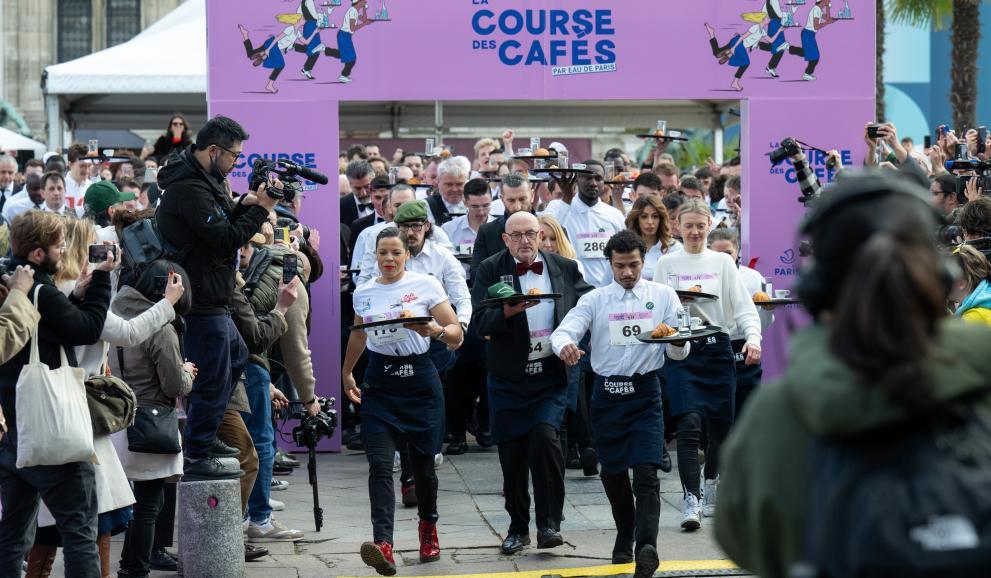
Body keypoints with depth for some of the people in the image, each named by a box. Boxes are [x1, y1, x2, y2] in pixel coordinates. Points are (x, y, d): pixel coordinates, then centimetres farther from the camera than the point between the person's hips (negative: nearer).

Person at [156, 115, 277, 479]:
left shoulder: (203, 180, 11)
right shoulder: (190, 189, -22)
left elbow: (222, 223, 16)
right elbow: (226, 239, -24)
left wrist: (244, 204, 1)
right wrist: (261, 208, -17)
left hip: (210, 297, 11)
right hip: (201, 301, -11)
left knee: (235, 357, 26)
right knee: (213, 378, -4)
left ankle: (205, 435, 35)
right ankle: (196, 457, 4)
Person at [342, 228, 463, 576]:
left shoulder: (426, 285, -2)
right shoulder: (363, 293, 8)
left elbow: (456, 335, -3)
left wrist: (433, 330, -23)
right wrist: (346, 373, 31)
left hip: (419, 379, -2)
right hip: (380, 383, 2)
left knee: (422, 463, 8)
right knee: (380, 465, -14)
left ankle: (428, 526, 37)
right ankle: (383, 546, -26)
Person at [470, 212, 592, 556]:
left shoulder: (565, 268, 6)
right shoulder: (491, 270, 1)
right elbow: (478, 323, -8)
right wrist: (507, 312, -26)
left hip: (552, 375, 0)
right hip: (509, 377, 1)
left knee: (545, 437, -20)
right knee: (512, 454, 4)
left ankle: (549, 524, -13)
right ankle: (518, 527, 21)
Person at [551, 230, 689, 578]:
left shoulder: (663, 296, 5)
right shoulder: (595, 300, 5)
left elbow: (679, 353, 6)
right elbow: (563, 330, -8)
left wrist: (678, 343, -19)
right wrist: (564, 345, -32)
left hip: (645, 392, -2)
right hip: (606, 393, 2)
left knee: (645, 474, -17)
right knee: (613, 474, 13)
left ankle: (646, 547, -30)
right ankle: (624, 540, 35)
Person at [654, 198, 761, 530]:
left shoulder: (723, 262, 8)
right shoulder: (667, 264, 6)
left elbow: (743, 306, 3)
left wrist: (753, 338, -13)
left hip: (718, 349, 2)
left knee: (721, 425, 7)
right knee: (688, 424, -14)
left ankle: (712, 487, 31)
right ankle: (692, 500, -16)